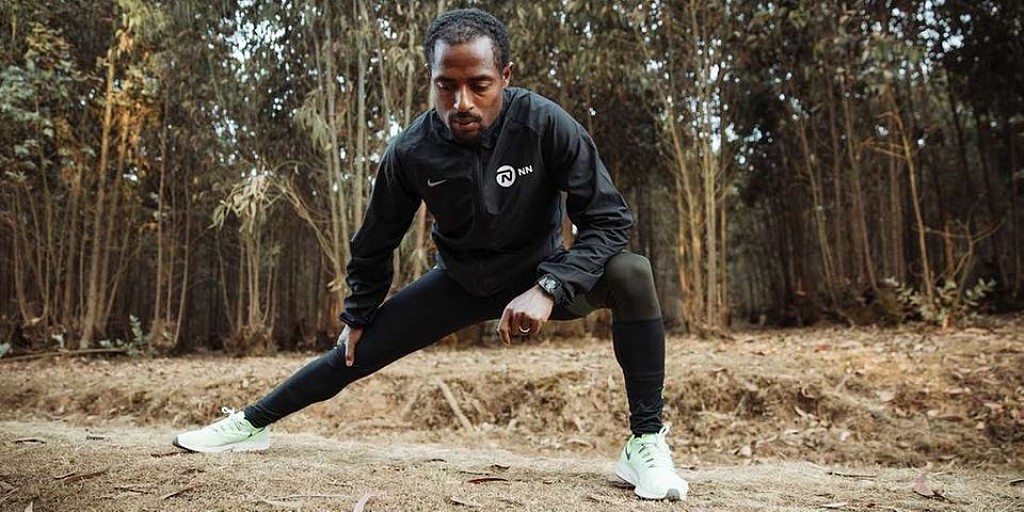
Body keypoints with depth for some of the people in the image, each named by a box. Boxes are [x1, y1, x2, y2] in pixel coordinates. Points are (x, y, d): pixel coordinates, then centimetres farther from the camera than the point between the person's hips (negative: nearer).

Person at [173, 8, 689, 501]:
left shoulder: (545, 125, -27)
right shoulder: (411, 151, -20)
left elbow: (608, 219, -23)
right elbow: (376, 241, -2)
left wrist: (548, 287, -37)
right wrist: (357, 315, 9)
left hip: (538, 275, -1)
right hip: (461, 281, 2)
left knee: (631, 274, -29)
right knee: (352, 353, 2)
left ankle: (645, 444, -18)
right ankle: (251, 423, 27)